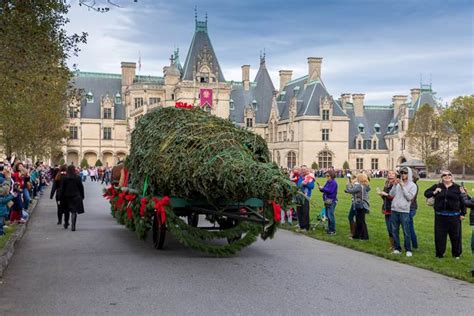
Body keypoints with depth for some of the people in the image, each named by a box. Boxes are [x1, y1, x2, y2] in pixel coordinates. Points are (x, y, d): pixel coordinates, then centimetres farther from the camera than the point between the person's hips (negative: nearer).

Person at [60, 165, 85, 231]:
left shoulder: (64, 178, -4)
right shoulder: (78, 178, -4)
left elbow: (62, 189, -3)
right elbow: (81, 188, 1)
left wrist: (61, 198, 2)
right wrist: (82, 196, 10)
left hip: (67, 197, 1)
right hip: (76, 196, -1)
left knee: (66, 211, 18)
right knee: (74, 211, -2)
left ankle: (66, 223, 31)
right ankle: (73, 226, -9)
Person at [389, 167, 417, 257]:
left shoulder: (412, 185, -1)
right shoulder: (398, 183, 11)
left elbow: (409, 197, -13)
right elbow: (391, 194, 5)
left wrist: (403, 186, -14)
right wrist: (395, 185, -6)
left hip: (404, 211, -5)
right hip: (394, 210, 5)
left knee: (406, 232, -3)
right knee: (394, 231, 9)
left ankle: (408, 250, 7)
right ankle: (397, 248, 20)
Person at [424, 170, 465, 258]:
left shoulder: (457, 188, 2)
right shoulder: (437, 186, 5)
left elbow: (462, 201, 3)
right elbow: (426, 193, 10)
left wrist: (463, 213, 1)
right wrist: (434, 192, -8)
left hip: (454, 216, -1)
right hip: (440, 216, 1)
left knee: (455, 235, 6)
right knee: (439, 235, 6)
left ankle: (456, 254, 22)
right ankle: (440, 254, 18)